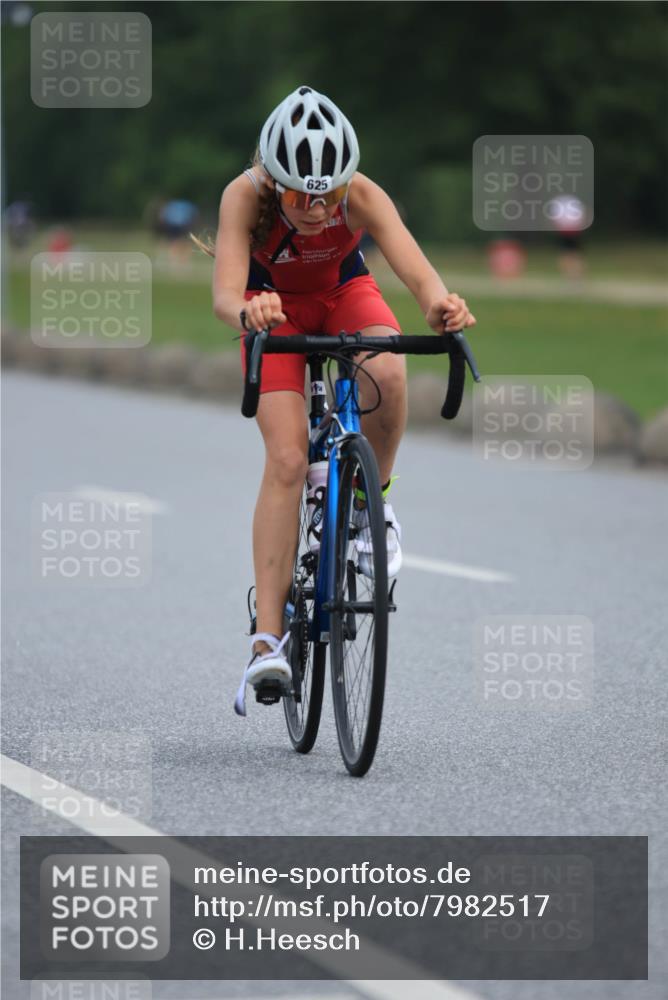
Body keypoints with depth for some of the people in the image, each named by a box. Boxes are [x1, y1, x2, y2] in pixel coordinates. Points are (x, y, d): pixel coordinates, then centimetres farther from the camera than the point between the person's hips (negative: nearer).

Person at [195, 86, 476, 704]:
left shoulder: (362, 195, -33)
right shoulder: (245, 196, -34)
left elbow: (416, 268, -45)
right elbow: (225, 292, -46)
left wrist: (439, 304, -68)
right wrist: (247, 313, -69)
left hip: (344, 292, 1)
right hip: (274, 304, -1)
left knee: (387, 373, -34)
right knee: (286, 461, -16)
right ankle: (268, 639, -15)